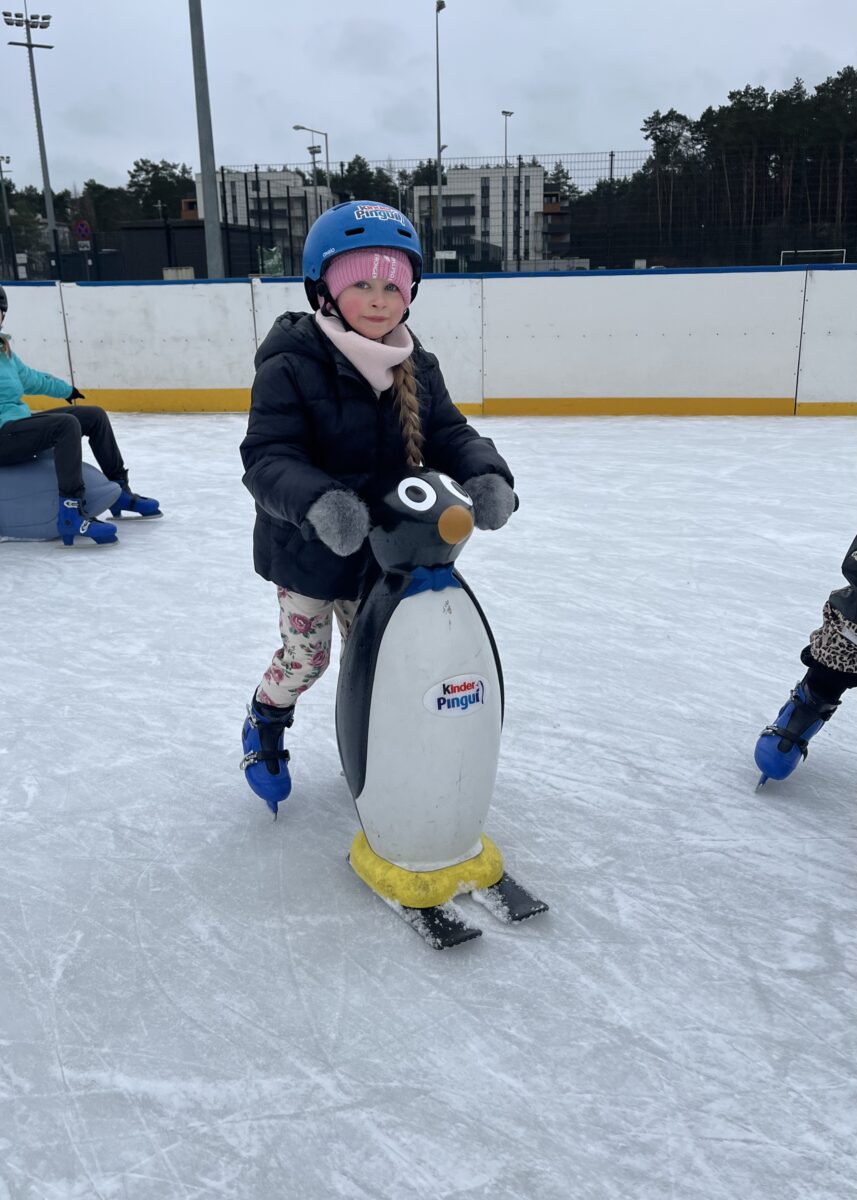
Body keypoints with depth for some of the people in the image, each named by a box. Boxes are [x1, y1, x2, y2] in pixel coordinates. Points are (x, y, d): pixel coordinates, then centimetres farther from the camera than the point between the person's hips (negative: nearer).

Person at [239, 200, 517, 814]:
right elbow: (267, 457, -28)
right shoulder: (291, 366, -22)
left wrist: (486, 475, -28)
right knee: (306, 655, 10)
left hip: (382, 550, 5)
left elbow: (449, 434, -6)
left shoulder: (417, 368, -4)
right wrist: (318, 502, -47)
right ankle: (265, 728, 43)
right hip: (307, 550, -5)